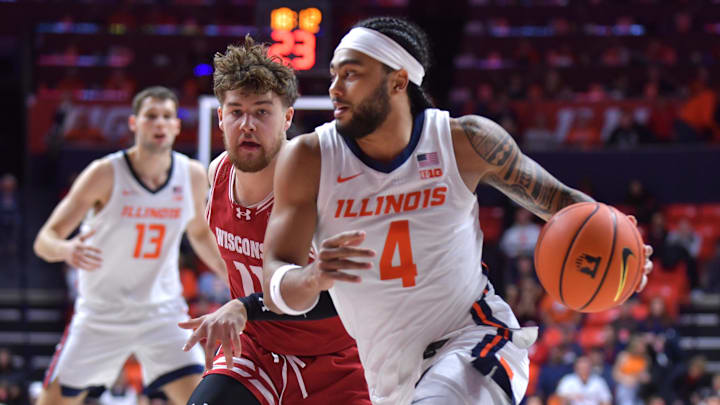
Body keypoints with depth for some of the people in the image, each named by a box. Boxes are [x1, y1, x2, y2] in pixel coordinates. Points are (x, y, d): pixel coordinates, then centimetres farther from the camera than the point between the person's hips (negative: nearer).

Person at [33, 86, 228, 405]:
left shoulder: (193, 176, -4)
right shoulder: (105, 174, -16)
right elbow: (45, 240, -16)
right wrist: (66, 249, -39)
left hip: (162, 311, 2)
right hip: (101, 315, -2)